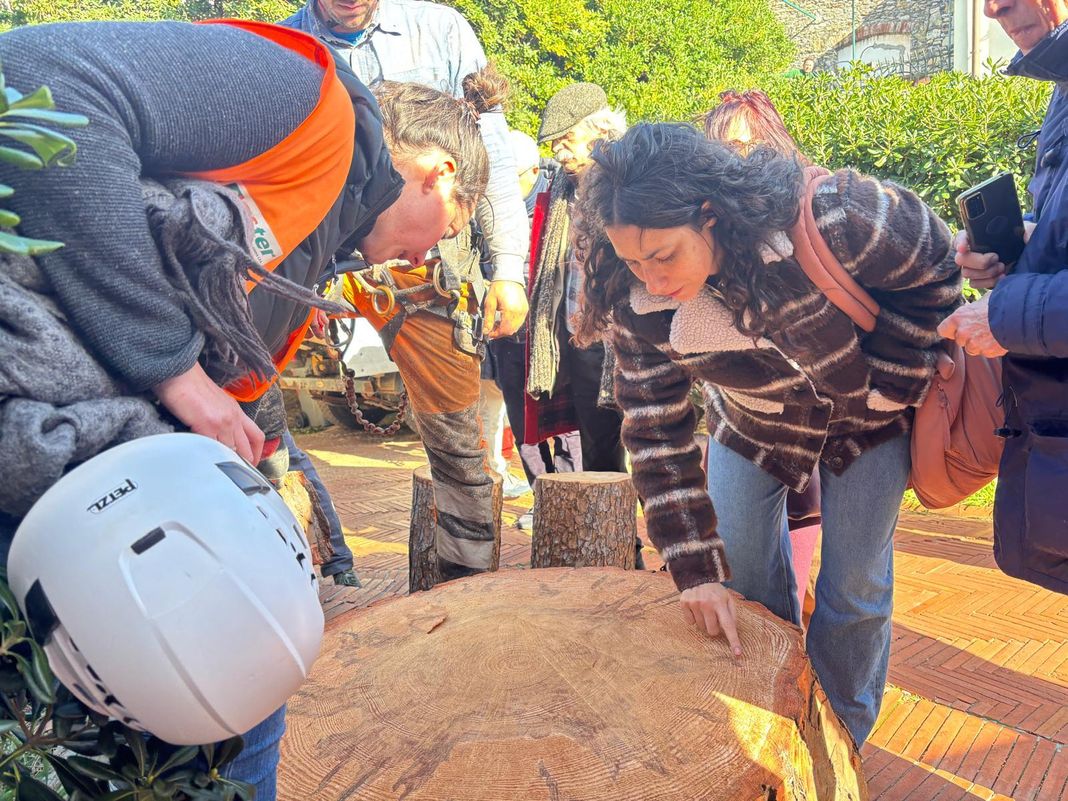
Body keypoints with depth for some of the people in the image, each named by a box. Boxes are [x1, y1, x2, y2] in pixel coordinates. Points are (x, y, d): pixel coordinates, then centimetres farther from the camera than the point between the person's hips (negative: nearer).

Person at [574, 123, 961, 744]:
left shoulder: (825, 219, -37)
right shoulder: (635, 303, -27)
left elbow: (933, 266, -16)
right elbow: (657, 433, -21)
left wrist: (888, 383, -16)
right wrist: (697, 568, -23)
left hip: (864, 418, -2)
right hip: (752, 429, 2)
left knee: (855, 592, 5)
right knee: (745, 584, 6)